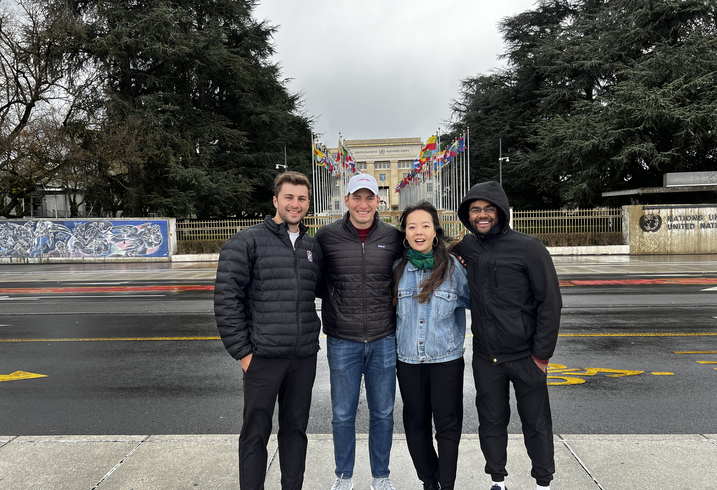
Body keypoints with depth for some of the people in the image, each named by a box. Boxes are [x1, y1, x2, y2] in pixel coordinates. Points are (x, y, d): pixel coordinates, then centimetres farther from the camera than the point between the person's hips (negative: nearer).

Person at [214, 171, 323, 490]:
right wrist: (242, 351, -10)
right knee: (256, 432, 8)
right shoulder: (248, 242, -6)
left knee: (296, 428, 16)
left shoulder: (312, 246, 10)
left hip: (305, 356, 5)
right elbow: (226, 298, -9)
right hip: (263, 355, -4)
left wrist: (311, 338, 11)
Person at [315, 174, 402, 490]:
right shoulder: (327, 236, -4)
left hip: (384, 341, 1)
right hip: (342, 342, -1)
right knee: (343, 414, 12)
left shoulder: (393, 237, 0)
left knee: (383, 413, 14)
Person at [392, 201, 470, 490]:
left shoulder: (453, 266, -6)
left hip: (446, 359, -2)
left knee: (448, 424, 5)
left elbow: (469, 300, 4)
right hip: (408, 359, 2)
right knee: (416, 423, 13)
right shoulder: (397, 268, 0)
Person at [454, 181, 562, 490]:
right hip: (485, 358, 4)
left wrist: (542, 354, -11)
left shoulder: (529, 248, -11)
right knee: (491, 422, 16)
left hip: (526, 357, -3)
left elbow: (550, 302, -10)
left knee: (536, 424, 12)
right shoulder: (466, 247, 2)